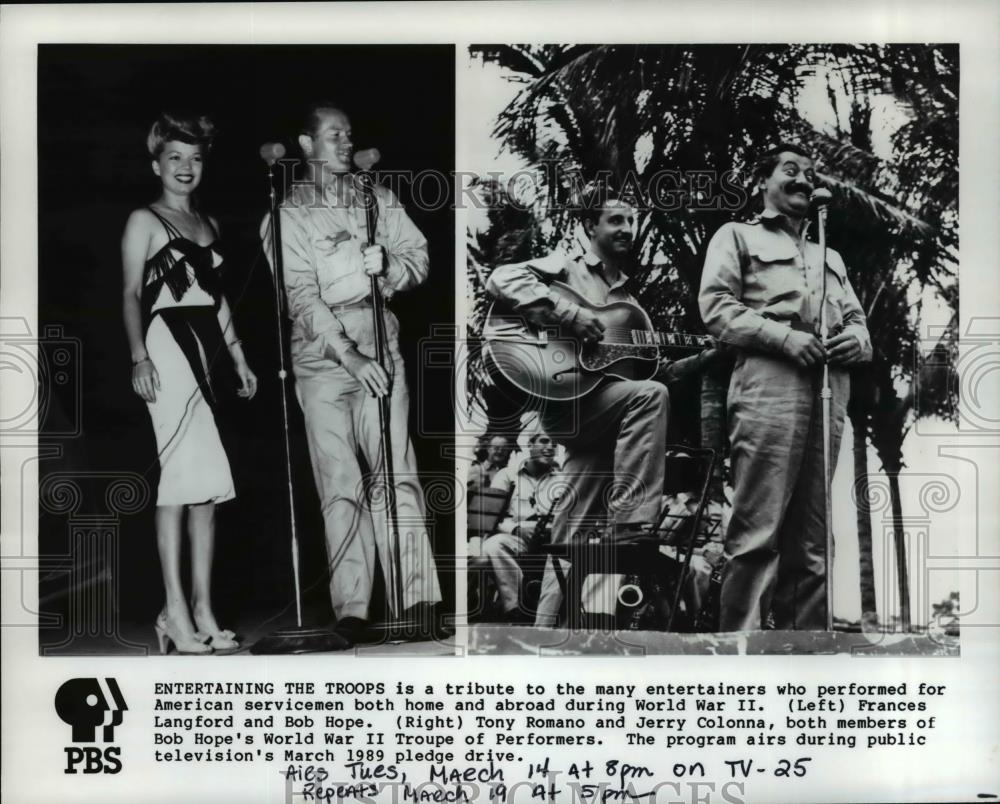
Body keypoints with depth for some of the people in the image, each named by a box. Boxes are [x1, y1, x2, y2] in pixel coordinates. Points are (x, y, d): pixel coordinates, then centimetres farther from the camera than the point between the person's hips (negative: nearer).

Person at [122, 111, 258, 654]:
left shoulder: (209, 224, 23)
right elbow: (131, 294, -5)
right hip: (168, 345, -6)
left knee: (206, 485, 2)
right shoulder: (144, 220, 4)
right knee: (186, 475, -14)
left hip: (207, 350, 7)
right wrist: (138, 355, -17)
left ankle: (202, 611, 5)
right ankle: (176, 612, -12)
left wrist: (238, 358, 19)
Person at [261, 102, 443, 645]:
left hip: (380, 350, 2)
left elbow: (419, 257, 12)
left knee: (396, 472, -7)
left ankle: (417, 600, -7)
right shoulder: (287, 215, 2)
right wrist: (351, 356, -17)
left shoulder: (377, 199, 14)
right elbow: (301, 296, -7)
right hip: (322, 357, -2)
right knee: (340, 482, -4)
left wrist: (388, 264, -12)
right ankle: (351, 610, -1)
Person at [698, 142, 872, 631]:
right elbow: (716, 306, 1)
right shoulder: (738, 236, 17)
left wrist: (856, 338, 0)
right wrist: (783, 336, -12)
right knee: (756, 533, -14)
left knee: (812, 540, 3)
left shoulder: (830, 257, 35)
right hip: (769, 383, -6)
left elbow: (857, 320, 26)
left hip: (829, 391, 6)